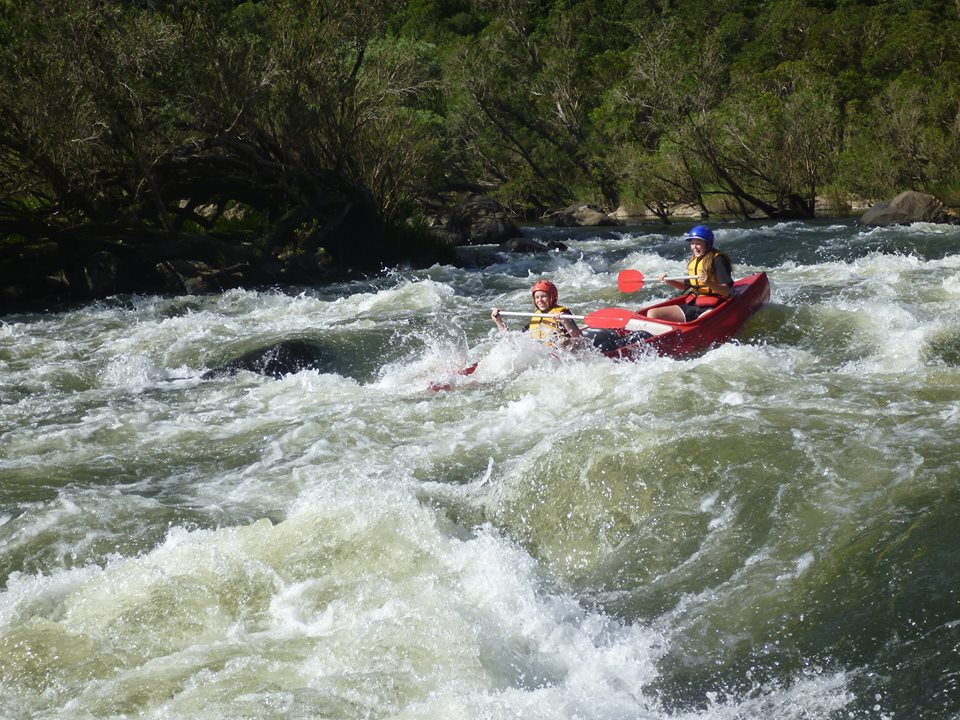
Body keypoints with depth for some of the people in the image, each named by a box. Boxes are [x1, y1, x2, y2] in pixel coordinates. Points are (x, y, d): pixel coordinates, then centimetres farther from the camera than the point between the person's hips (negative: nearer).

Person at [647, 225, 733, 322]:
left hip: (710, 308, -8)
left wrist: (709, 283, -32)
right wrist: (669, 281, 11)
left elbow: (727, 291, -15)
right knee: (652, 314, -5)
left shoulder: (718, 260, -9)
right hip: (692, 305, 8)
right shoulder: (693, 261, 14)